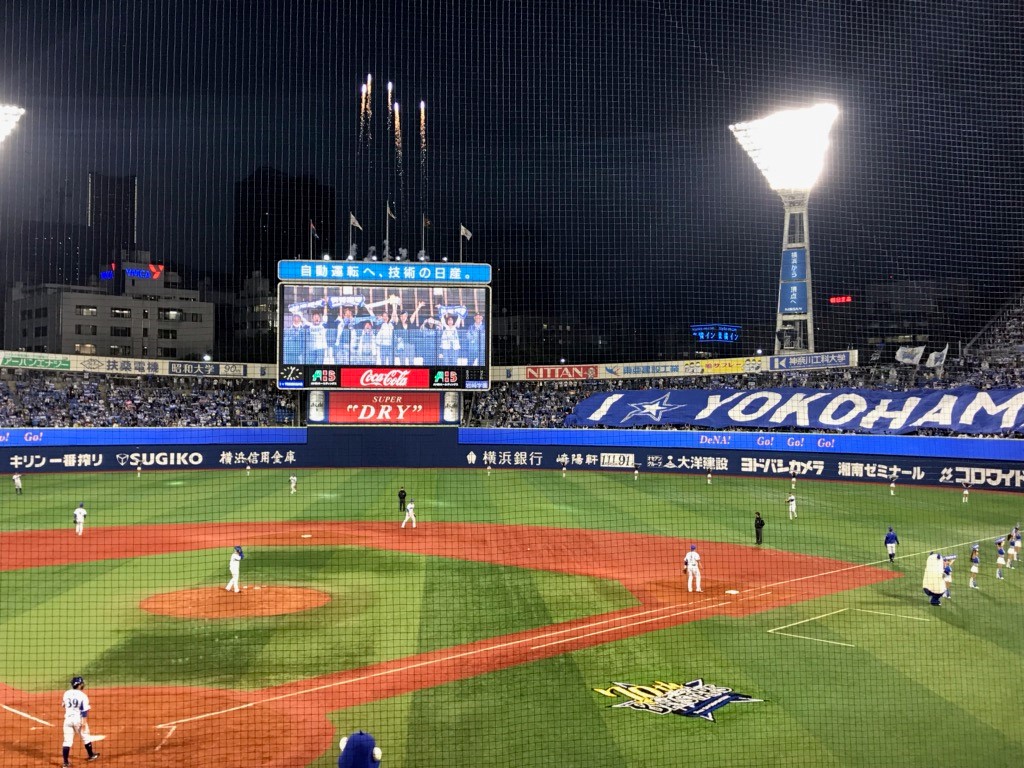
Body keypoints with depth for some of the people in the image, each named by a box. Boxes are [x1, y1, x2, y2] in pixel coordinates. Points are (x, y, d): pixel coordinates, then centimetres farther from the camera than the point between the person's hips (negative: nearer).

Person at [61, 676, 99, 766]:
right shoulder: (82, 696, -12)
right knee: (85, 737, 16)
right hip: (79, 719, -3)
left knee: (67, 740, 4)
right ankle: (91, 755, 31)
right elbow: (84, 711, -15)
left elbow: (64, 705, 18)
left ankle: (66, 762, 2)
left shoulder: (66, 693, 2)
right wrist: (84, 722, -14)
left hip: (68, 719, 3)